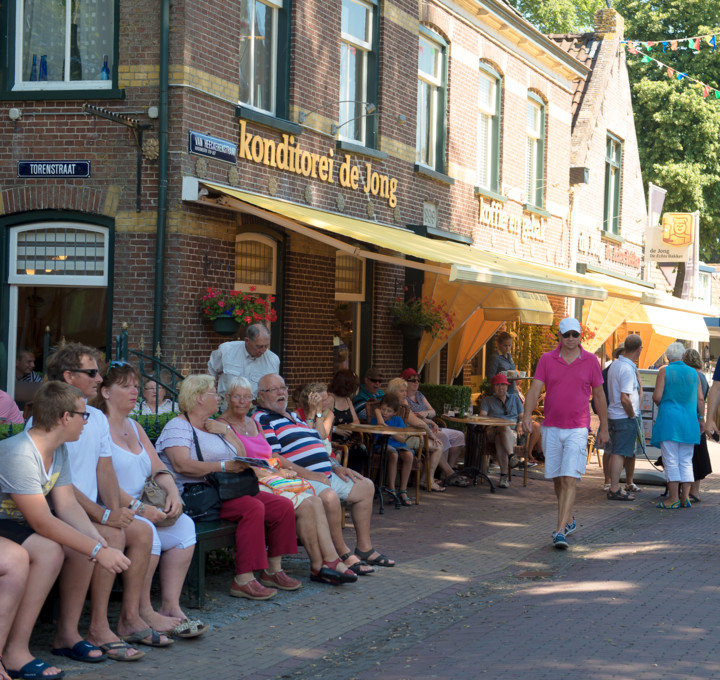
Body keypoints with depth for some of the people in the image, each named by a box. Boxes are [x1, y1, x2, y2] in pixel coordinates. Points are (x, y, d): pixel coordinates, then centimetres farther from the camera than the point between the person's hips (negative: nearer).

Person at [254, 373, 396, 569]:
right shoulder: (261, 420, -6)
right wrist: (309, 474, -22)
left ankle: (364, 548, 14)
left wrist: (335, 467, 13)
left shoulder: (292, 417, 26)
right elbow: (273, 459, -19)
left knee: (366, 486, 11)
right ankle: (343, 554, -21)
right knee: (329, 497, -36)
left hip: (325, 475, 11)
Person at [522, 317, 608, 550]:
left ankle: (560, 531, -17)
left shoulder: (590, 361, 1)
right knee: (557, 479, 11)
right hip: (551, 428, 3)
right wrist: (527, 414, -24)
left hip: (577, 429, -2)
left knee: (569, 480, -13)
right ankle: (568, 520, 33)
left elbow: (599, 395, 8)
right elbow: (535, 389, -6)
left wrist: (604, 428, 10)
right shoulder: (547, 359, 3)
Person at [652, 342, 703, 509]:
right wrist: (701, 418, 16)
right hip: (689, 421, 4)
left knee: (671, 461, -3)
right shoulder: (693, 373, 7)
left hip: (669, 419, -4)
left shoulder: (664, 371, -4)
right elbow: (700, 399, 7)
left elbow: (657, 397, -9)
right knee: (686, 461, 9)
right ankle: (685, 497, 5)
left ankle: (673, 498, -5)